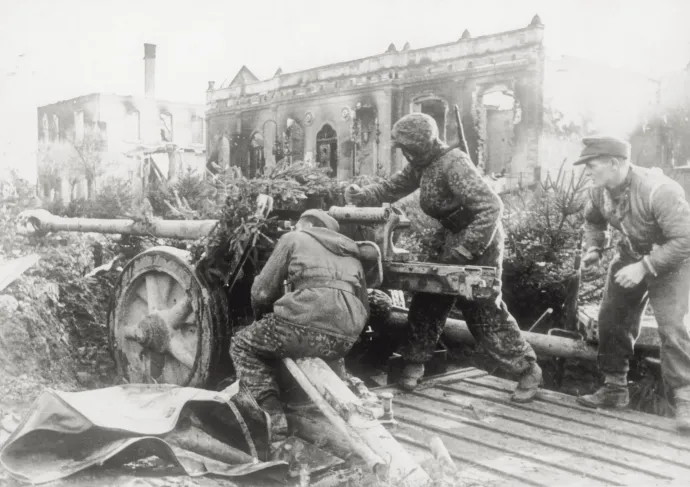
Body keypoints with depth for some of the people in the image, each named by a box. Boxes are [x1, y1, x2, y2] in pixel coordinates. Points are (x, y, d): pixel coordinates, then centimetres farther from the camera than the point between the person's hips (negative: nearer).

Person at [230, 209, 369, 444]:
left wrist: (263, 318, 28)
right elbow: (364, 307, 29)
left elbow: (261, 292, 9)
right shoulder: (351, 254, 29)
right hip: (346, 338, 6)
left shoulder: (293, 239, 14)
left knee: (242, 346, 19)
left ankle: (273, 417, 3)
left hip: (305, 326, -6)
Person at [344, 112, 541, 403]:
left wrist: (465, 249, -31)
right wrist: (361, 196, -8)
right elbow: (391, 188, 12)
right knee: (428, 302, 7)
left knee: (484, 311, -4)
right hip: (449, 242, 8)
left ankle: (527, 370, 10)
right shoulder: (421, 165, 2)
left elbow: (491, 206, -30)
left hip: (477, 241, -8)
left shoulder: (453, 164, -25)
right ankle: (414, 364, 20)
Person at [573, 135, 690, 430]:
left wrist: (645, 267, -35)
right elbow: (593, 221, 11)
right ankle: (614, 388, 19)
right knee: (611, 318, 5)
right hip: (631, 256, 7)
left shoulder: (658, 190, -34)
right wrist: (593, 250, -6)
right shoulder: (599, 191, -12)